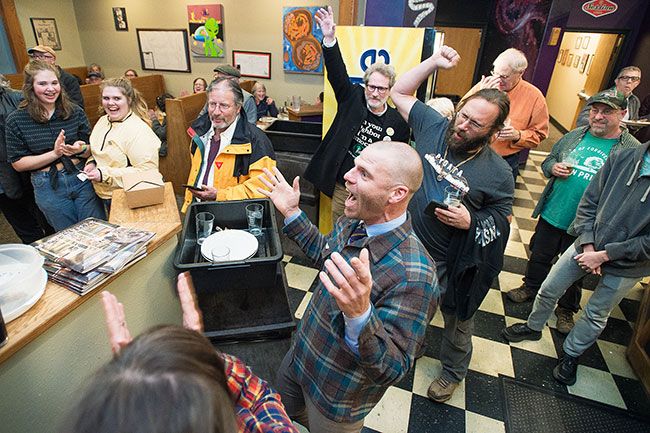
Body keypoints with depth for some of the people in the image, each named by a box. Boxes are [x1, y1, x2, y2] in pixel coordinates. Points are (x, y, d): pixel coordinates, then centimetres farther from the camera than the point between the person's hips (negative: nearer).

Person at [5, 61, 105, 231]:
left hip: (82, 179, 1)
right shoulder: (15, 120, -5)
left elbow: (92, 150, 4)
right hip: (48, 187, -1)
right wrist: (54, 154, -18)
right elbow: (18, 163, -4)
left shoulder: (75, 111, -1)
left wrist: (81, 149, -19)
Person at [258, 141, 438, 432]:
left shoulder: (413, 275, -36)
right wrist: (292, 213, 1)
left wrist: (360, 315, -51)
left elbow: (393, 371, -33)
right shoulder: (352, 224, -13)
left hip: (339, 397, -7)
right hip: (302, 354, 7)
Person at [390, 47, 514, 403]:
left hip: (449, 263, -3)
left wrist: (471, 221, -26)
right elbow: (399, 93, -1)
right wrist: (433, 62, -11)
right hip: (407, 244, 3)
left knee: (457, 319, 20)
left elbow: (503, 218, -7)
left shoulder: (498, 173, -18)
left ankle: (454, 371, 48)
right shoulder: (435, 126, -10)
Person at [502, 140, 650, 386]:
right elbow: (588, 202, -3)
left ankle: (571, 355, 40)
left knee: (596, 315, 17)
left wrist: (603, 255, -18)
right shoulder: (622, 158, -10)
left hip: (627, 265, -3)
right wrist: (588, 246, -11)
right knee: (548, 290, 14)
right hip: (588, 246, 3)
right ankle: (533, 327, 42)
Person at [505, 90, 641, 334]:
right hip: (551, 215, 3)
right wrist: (553, 167, -11)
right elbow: (547, 161, 14)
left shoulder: (633, 150, -9)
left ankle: (566, 309, 38)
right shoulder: (574, 136, 2)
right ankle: (530, 288, 44)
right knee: (539, 256, 19)